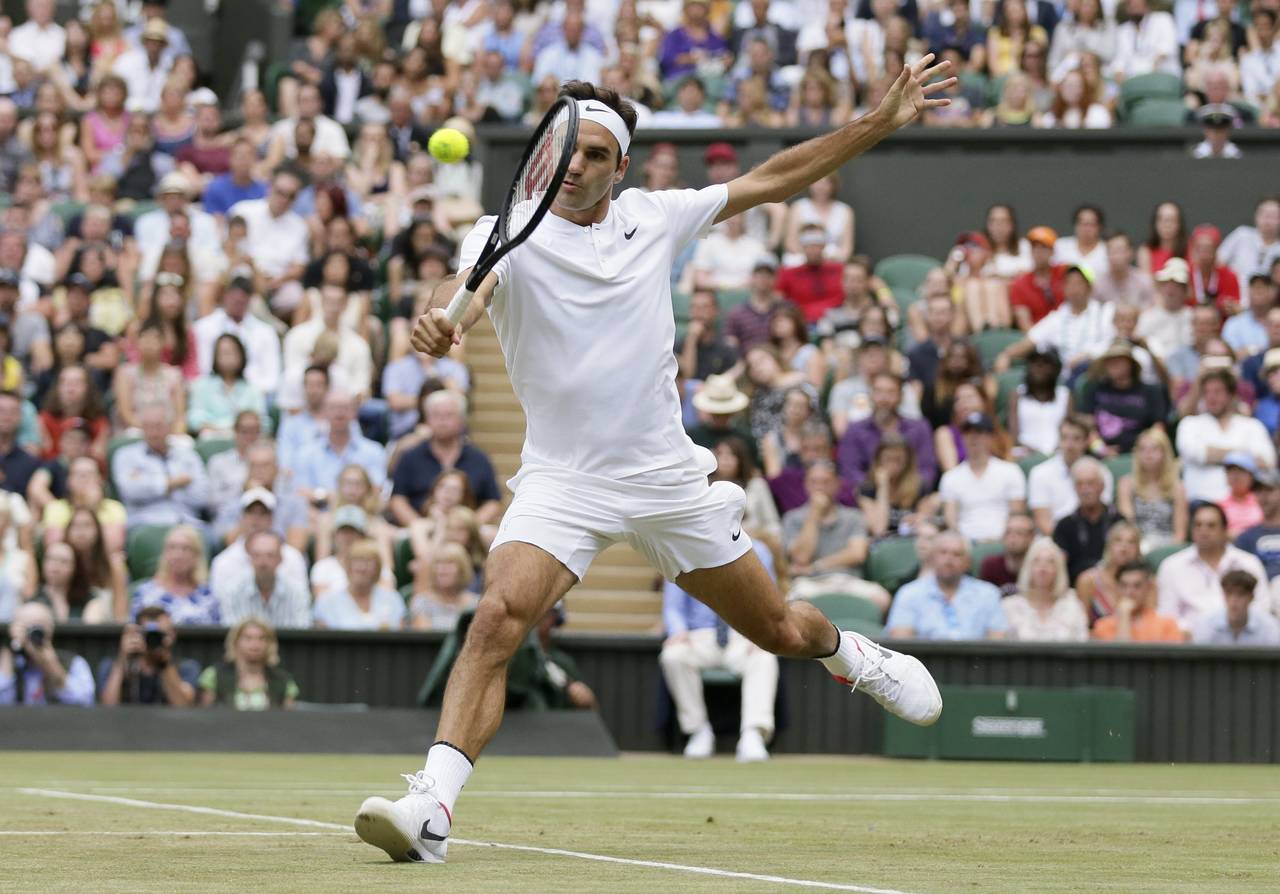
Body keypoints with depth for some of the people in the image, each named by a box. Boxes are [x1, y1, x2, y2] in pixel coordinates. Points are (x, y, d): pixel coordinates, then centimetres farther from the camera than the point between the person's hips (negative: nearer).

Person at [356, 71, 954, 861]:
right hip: (563, 483, -3)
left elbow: (769, 181, 12)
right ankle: (432, 805, -32)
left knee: (780, 631, 14)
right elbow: (468, 285, -28)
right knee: (499, 619, -27)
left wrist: (882, 123, 10)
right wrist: (441, 321, -52)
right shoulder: (507, 233, -7)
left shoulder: (654, 217, 3)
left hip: (668, 477, 3)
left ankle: (852, 656, 50)